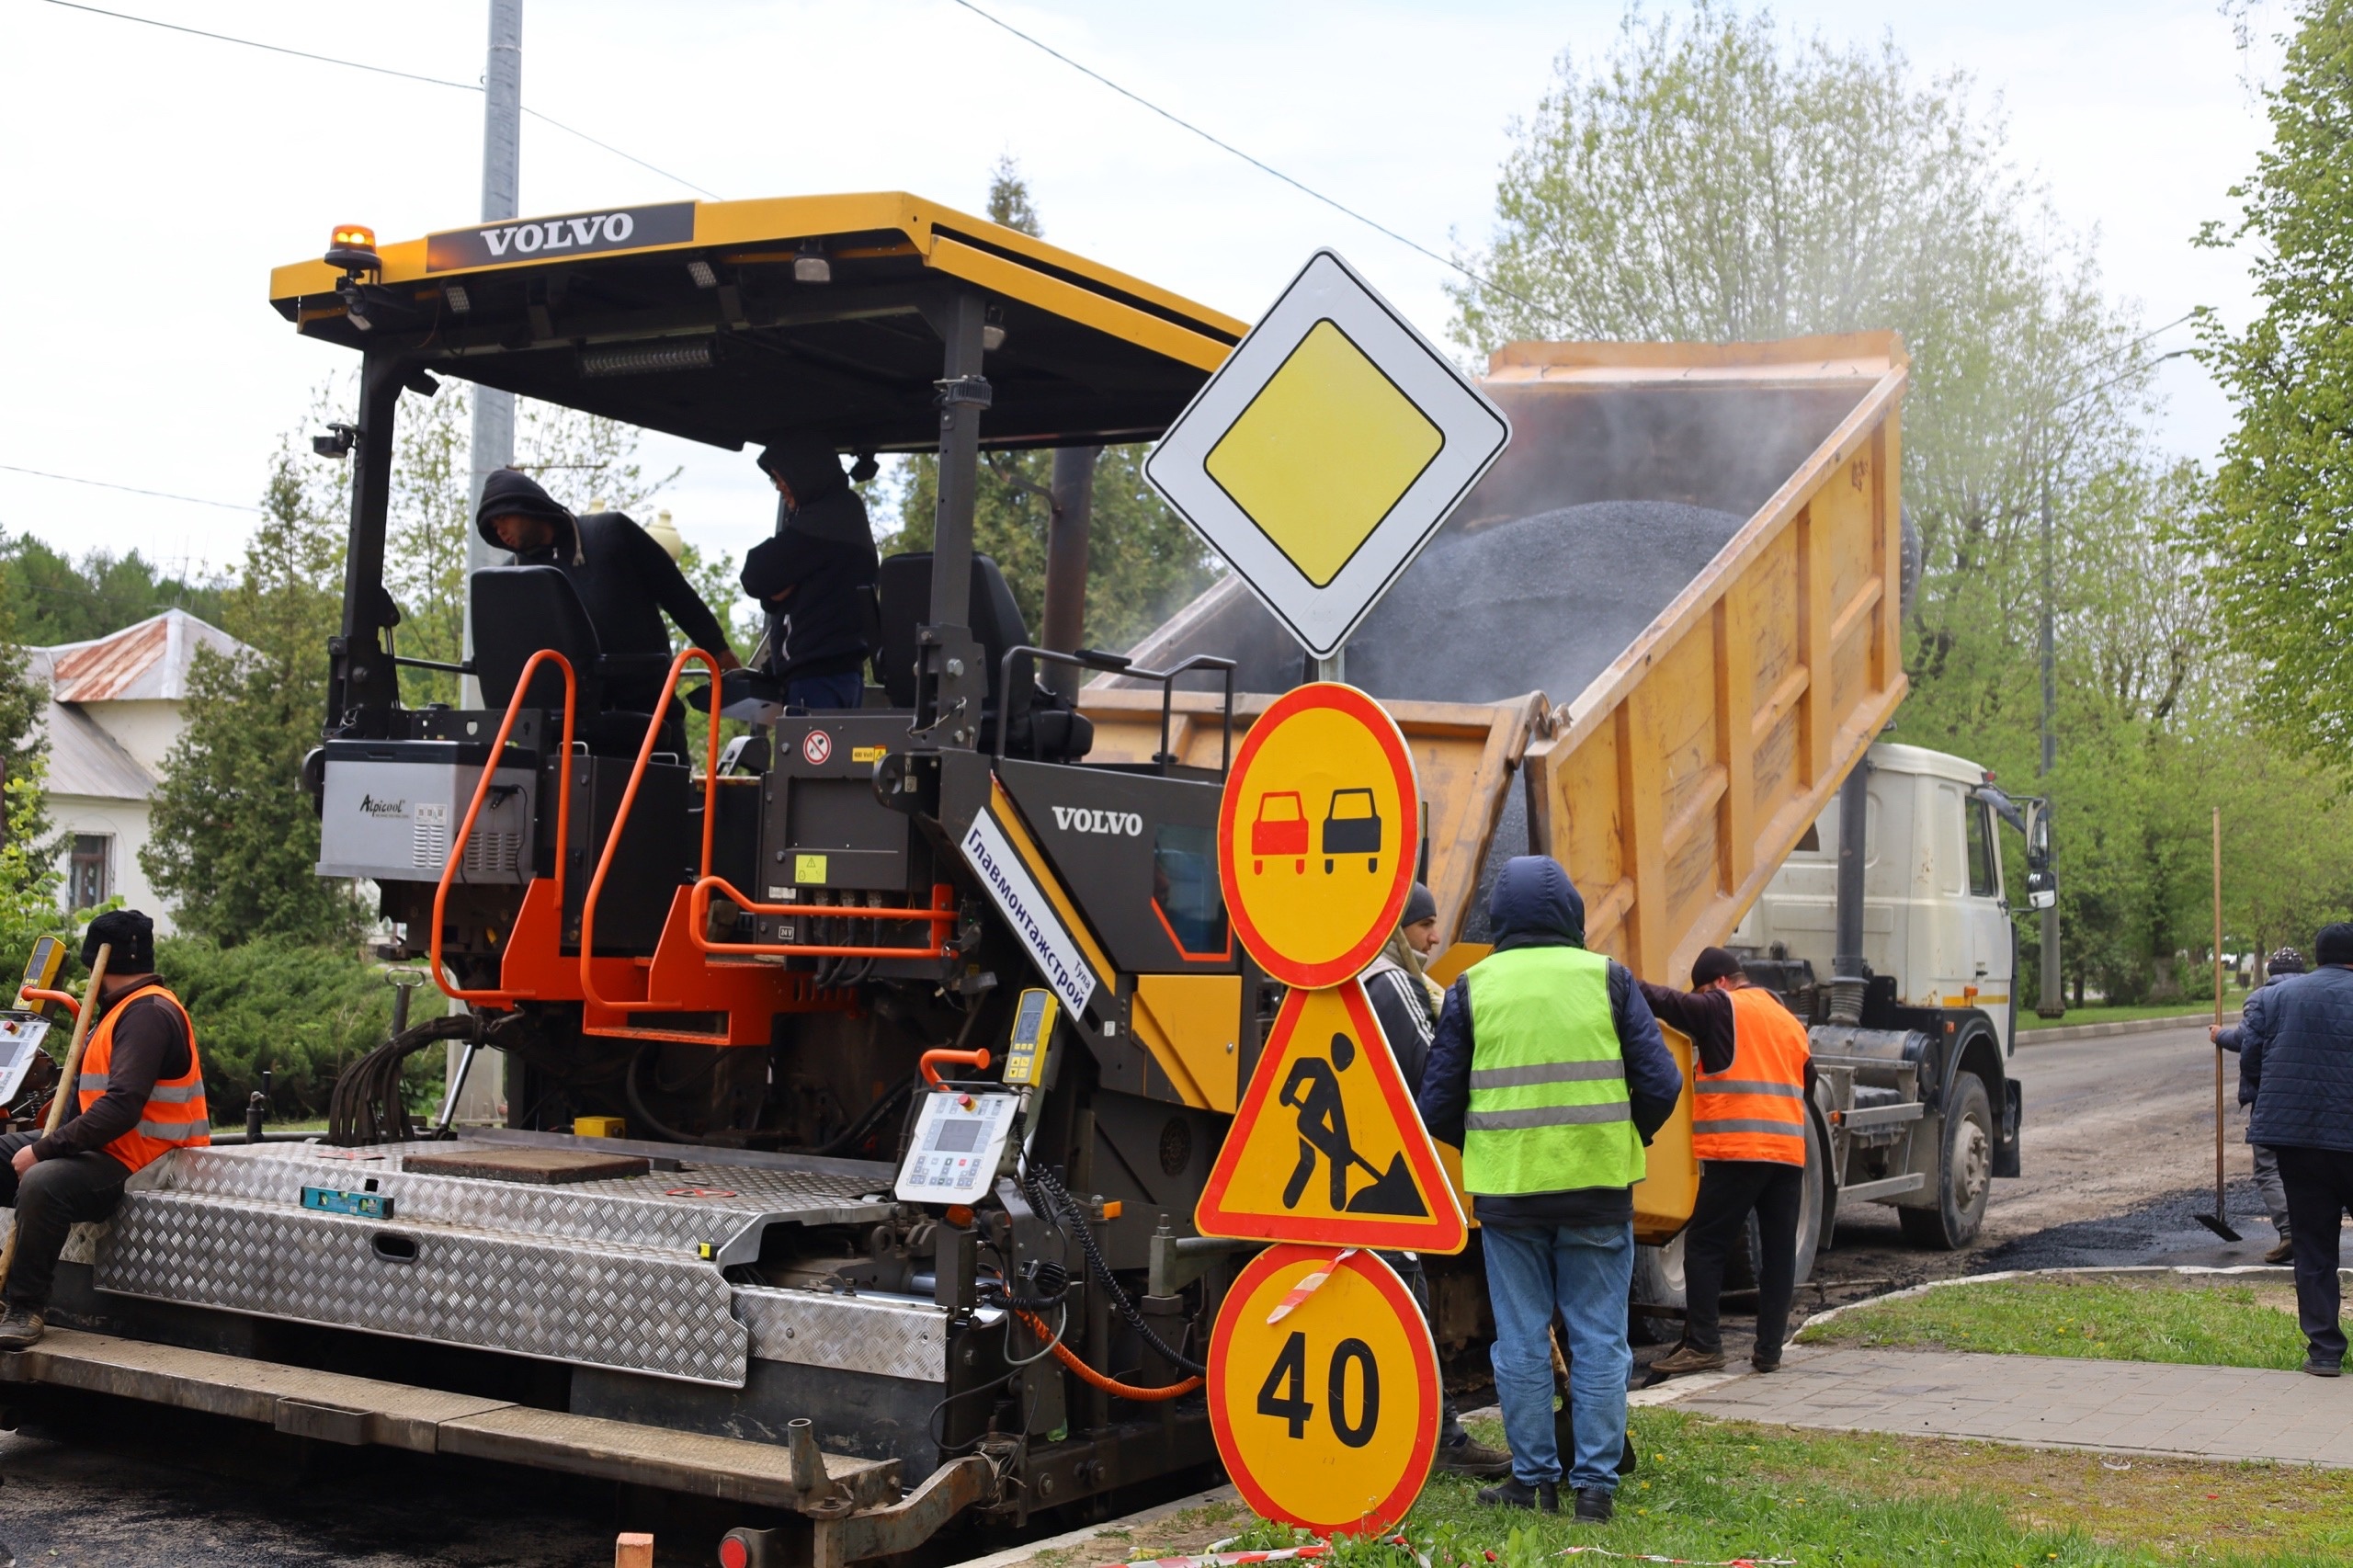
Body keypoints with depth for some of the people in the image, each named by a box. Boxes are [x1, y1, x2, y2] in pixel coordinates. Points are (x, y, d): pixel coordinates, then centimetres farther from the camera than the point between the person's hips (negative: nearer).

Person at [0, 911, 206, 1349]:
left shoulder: (149, 1013, -17)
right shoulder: (128, 1009, 18)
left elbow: (122, 1107, -28)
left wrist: (42, 1150, -25)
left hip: (133, 1164, -12)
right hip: (100, 1147, 12)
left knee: (42, 1182, -36)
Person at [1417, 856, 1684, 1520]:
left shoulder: (1472, 989, 1)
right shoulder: (1608, 979, 1)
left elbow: (1438, 1104, 2)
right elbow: (1659, 1084, -1)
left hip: (1507, 1192, 0)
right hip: (1598, 1191, 0)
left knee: (1521, 1342, 8)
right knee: (1599, 1340, 7)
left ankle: (1534, 1480, 14)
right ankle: (1594, 1484, 9)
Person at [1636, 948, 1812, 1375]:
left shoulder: (1723, 1008, -2)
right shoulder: (1790, 1020, 21)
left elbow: (1668, 1002, -6)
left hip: (1738, 1151, -7)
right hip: (1789, 1151, 7)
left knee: (1703, 1246, -1)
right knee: (1779, 1251, 8)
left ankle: (1703, 1344, -4)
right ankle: (1769, 1349, 9)